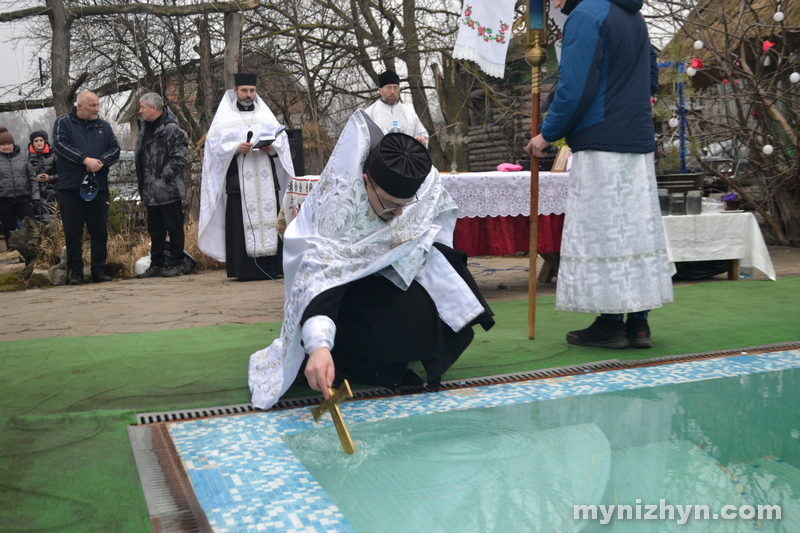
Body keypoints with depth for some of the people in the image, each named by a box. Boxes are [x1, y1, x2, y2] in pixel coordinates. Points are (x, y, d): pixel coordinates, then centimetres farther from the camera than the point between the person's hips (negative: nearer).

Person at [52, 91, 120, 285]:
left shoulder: (103, 126, 14)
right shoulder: (63, 123, 5)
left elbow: (115, 149, 6)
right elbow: (60, 145, -9)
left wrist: (100, 161, -13)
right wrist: (85, 159, -18)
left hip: (98, 187, 3)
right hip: (70, 187, -3)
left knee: (100, 232, 3)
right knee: (73, 233, 1)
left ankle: (99, 270, 11)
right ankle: (75, 272, 9)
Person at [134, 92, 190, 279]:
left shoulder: (172, 129, -13)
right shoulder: (144, 127, 13)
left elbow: (179, 158, -17)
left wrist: (163, 179, -20)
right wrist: (141, 180, 14)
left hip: (169, 191, -8)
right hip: (150, 192, 8)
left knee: (174, 228, 1)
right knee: (155, 230, 14)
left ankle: (176, 264, 9)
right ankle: (157, 264, 23)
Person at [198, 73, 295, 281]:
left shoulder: (266, 115, 18)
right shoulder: (225, 117, 10)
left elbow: (282, 139, 12)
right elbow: (215, 144, 1)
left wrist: (272, 147, -10)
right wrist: (237, 148, -16)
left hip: (266, 180, 2)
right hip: (238, 180, -2)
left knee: (269, 219, -3)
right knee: (240, 223, -7)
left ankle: (270, 268, 1)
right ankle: (244, 270, -5)